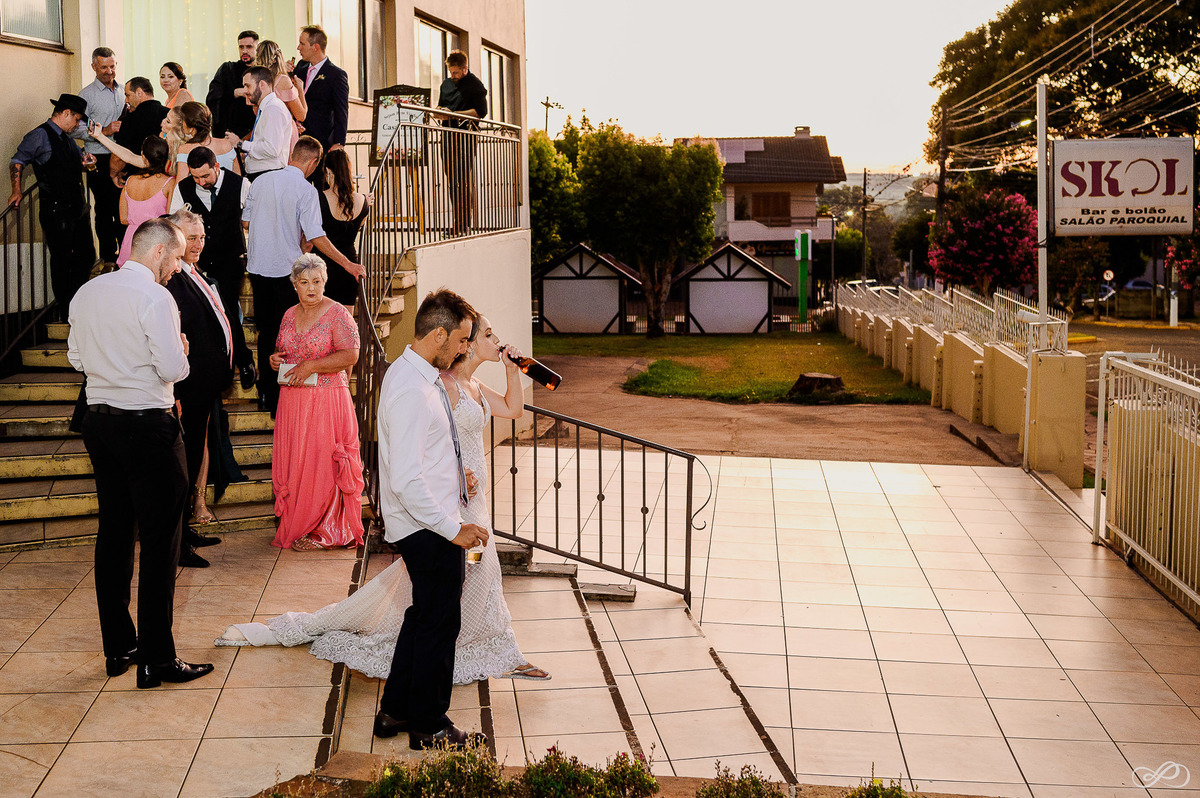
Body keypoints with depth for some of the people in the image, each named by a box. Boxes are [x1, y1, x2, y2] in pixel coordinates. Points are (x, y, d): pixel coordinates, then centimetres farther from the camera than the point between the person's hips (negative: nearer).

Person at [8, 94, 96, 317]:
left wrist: (85, 160, 6)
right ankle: (65, 311, 11)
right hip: (56, 211, -8)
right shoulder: (40, 136, -8)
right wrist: (17, 191, -16)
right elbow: (17, 162, -9)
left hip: (77, 207, 8)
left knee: (86, 256, 12)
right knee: (62, 261, 0)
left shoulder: (66, 138, 17)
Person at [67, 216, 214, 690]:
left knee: (113, 534, 15)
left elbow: (77, 358, 15)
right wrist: (179, 351, 1)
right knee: (159, 540, -2)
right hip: (147, 426, -8)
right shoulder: (154, 297, -15)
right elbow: (173, 368, -19)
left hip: (98, 419, 8)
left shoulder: (86, 294, 8)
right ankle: (156, 660, 1)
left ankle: (118, 649, 23)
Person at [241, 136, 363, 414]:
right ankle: (281, 400, 8)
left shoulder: (261, 181, 3)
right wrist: (347, 264, -11)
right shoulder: (306, 190, -12)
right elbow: (316, 237, -17)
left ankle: (266, 393, 21)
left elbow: (246, 221, 11)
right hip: (287, 271, -5)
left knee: (265, 330, 15)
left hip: (258, 266, 5)